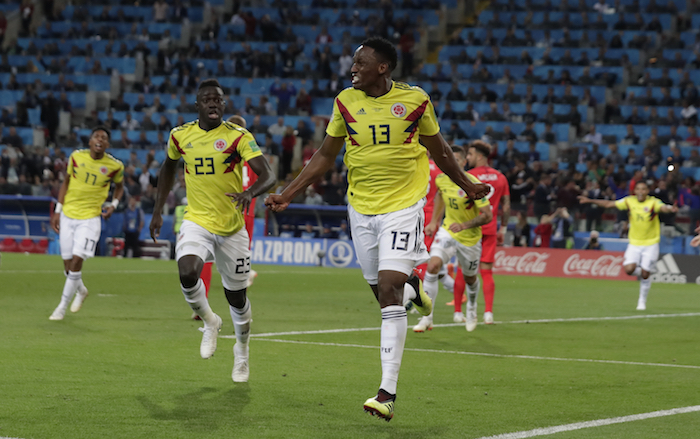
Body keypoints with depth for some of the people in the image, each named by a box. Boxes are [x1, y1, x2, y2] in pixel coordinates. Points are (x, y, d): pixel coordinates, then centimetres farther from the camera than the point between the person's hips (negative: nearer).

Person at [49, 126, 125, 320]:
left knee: (77, 260, -16)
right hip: (68, 215, 2)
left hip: (90, 218, -2)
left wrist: (113, 205, -2)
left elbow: (119, 186, 15)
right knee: (68, 264, 5)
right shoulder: (76, 157, -2)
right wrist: (58, 211, 6)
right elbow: (66, 183, 10)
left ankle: (62, 306, -2)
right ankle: (80, 290, 38)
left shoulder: (114, 166, -5)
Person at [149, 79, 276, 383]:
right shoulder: (180, 136, 1)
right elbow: (168, 168, 21)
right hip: (196, 221, 1)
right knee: (187, 273, -28)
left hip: (232, 227, -1)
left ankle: (242, 350, 37)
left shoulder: (239, 137, -9)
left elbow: (268, 176, -18)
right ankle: (209, 322, 3)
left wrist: (250, 192, -40)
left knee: (236, 296, 8)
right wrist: (157, 211, 18)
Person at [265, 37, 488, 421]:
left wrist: (466, 186, 17)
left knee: (389, 292, -15)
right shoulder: (346, 101, 0)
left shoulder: (414, 100, -8)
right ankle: (412, 287, 49)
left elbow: (437, 149, 8)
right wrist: (287, 195, 4)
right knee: (382, 292, 9)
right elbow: (326, 156, 9)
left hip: (403, 206, -4)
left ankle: (387, 393, -15)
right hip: (361, 208, 4)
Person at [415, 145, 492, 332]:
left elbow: (487, 216, -22)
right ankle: (427, 318, -17)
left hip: (470, 237, -3)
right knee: (432, 266, -21)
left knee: (469, 278, 15)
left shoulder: (473, 185, -23)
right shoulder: (442, 180, -7)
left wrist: (464, 225, -33)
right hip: (447, 231, 3)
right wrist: (434, 222, 14)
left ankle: (471, 308, 50)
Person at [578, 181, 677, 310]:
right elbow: (609, 204, 4)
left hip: (650, 244, -2)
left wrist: (671, 209, -59)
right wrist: (590, 201, 1)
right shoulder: (629, 201, -4)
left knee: (645, 274, -3)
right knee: (629, 269, -16)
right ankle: (640, 272, 21)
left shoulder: (653, 202, -14)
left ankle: (642, 301, 19)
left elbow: (664, 208, -35)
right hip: (634, 242, 2)